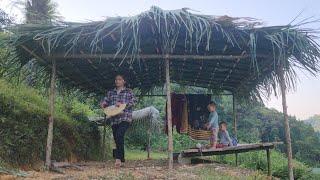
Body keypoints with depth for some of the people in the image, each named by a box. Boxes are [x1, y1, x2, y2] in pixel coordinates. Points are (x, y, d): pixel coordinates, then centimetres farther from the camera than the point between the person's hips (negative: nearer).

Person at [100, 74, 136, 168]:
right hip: (114, 119, 5)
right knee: (117, 139, 6)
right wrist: (103, 104, -11)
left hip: (125, 118, -4)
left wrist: (123, 104, -17)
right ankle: (122, 161, 15)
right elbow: (105, 101, 13)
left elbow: (133, 101, -3)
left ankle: (118, 158, -27)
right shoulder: (110, 92, 19)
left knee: (119, 135, -25)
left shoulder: (129, 91, 9)